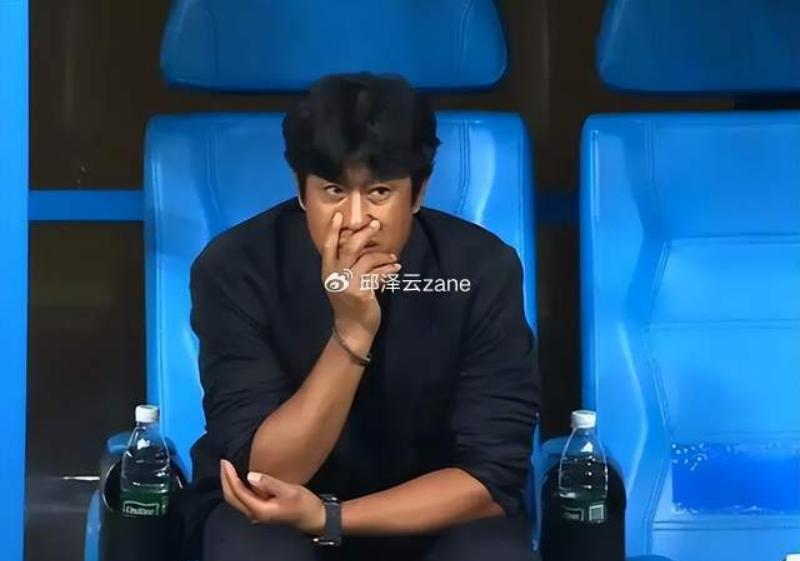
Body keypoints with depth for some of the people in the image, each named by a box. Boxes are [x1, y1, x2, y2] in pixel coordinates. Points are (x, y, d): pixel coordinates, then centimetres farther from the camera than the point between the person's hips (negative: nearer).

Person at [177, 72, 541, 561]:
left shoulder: (483, 269, -19)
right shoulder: (236, 268, -21)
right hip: (273, 510, -1)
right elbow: (266, 474, -23)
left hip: (436, 512, 1)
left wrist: (326, 517, -29)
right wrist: (351, 333, -35)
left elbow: (492, 476, -18)